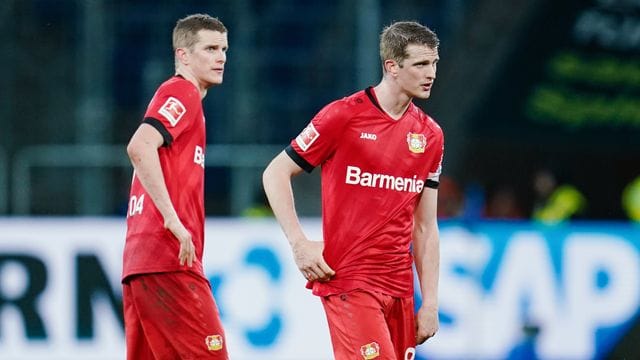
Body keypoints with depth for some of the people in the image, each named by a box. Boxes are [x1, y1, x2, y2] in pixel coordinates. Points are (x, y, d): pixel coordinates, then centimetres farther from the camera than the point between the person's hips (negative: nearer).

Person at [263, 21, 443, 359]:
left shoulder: (429, 134, 11)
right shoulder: (344, 116, -6)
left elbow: (425, 226, 14)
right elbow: (275, 173, -1)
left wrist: (430, 302, 9)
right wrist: (298, 242, -10)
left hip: (400, 286, 6)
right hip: (348, 278, -6)